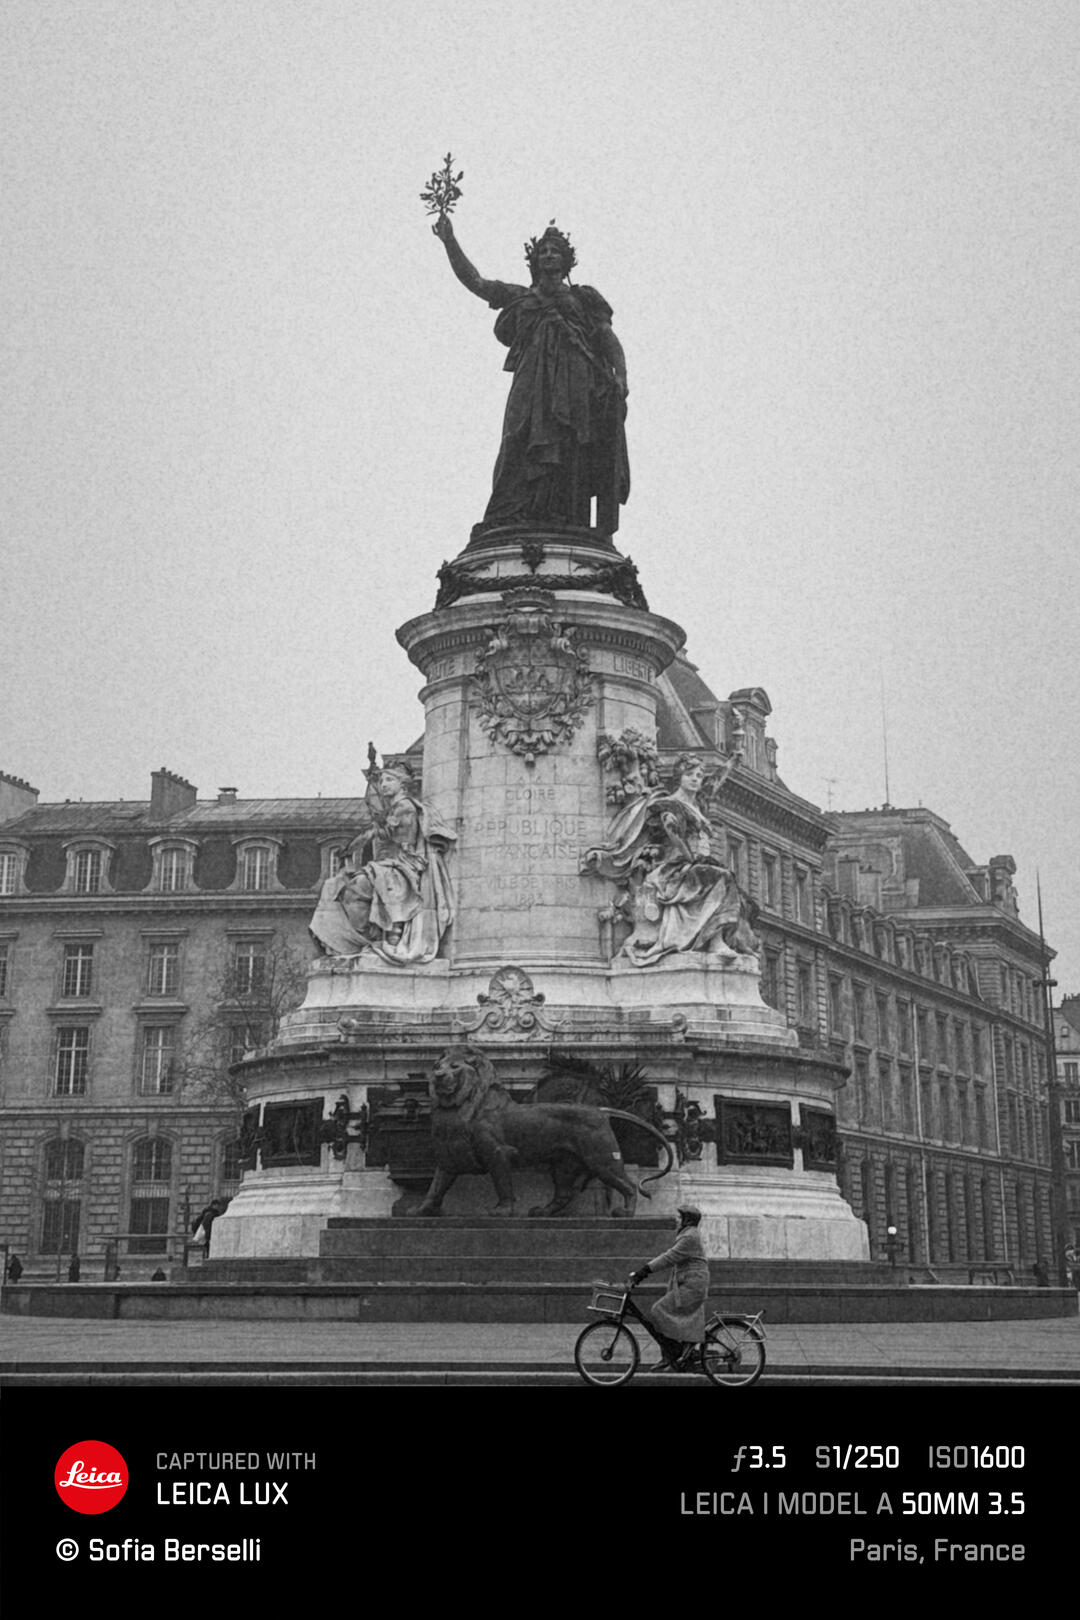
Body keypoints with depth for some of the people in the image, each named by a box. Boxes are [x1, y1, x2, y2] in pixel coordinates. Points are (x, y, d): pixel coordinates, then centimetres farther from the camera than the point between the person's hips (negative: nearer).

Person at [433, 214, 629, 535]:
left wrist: (621, 377, -4)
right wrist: (449, 241, 13)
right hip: (533, 382, 0)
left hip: (577, 380, 0)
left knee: (572, 456, -16)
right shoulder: (520, 297, 28)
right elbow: (473, 281, 22)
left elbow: (610, 341, 14)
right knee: (526, 444, -19)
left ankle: (571, 526, -26)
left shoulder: (584, 299, 24)